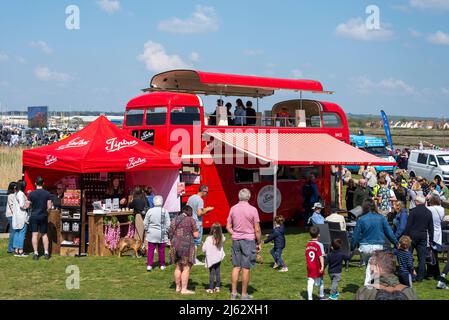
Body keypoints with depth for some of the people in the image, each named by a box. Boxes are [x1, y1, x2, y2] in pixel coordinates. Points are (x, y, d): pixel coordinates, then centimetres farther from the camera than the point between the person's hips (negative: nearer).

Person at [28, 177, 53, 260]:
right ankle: (46, 253, 9)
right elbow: (49, 207, -4)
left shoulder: (31, 194, -6)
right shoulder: (47, 193, -4)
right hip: (43, 216, 1)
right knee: (44, 234, 12)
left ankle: (36, 253, 0)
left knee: (35, 234, 2)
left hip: (34, 216, -1)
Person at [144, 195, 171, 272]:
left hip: (151, 234, 0)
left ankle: (149, 265, 1)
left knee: (150, 250, 6)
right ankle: (162, 265, 20)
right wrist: (166, 232, 9)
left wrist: (147, 230, 17)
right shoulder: (165, 211, -9)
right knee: (161, 250, 11)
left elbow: (145, 223, 1)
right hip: (162, 234, 0)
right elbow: (168, 224, -6)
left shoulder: (149, 211, -6)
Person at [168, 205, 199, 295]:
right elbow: (196, 235, -6)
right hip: (187, 246, -6)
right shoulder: (191, 220, -5)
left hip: (175, 245, 6)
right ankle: (184, 289, -2)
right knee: (186, 268, -1)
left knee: (178, 267, 16)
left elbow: (170, 234, 11)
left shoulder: (174, 220, 10)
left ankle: (178, 287, 24)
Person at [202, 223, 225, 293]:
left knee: (211, 273, 2)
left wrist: (203, 244, 4)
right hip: (218, 258, 4)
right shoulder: (221, 238, -7)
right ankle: (217, 287, 17)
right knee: (217, 272, 13)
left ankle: (211, 288, 4)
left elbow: (204, 249, -16)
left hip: (211, 259, -4)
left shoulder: (209, 239, -20)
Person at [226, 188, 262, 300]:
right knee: (246, 268, 1)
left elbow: (228, 227, 6)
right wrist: (259, 243, 1)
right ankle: (244, 294, 6)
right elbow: (257, 229, -9)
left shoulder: (233, 209, 2)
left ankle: (234, 293, 14)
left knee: (236, 267, 11)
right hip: (249, 240, -4)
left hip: (236, 240, 4)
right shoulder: (253, 210, -10)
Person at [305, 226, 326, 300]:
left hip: (309, 267, 3)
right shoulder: (319, 245, -14)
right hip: (317, 268, -3)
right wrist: (322, 266, -21)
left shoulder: (307, 244, 2)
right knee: (320, 282, 15)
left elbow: (307, 256, 8)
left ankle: (310, 298, -4)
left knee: (310, 283, 1)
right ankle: (321, 297, 29)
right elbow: (321, 256, -19)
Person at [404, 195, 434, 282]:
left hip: (413, 236, -3)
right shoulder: (429, 212, 5)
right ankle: (420, 277, 6)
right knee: (422, 257, 6)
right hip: (423, 236, 4)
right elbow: (431, 227, 9)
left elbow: (408, 225, -11)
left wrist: (406, 235, -5)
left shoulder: (413, 211, -9)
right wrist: (431, 238, 15)